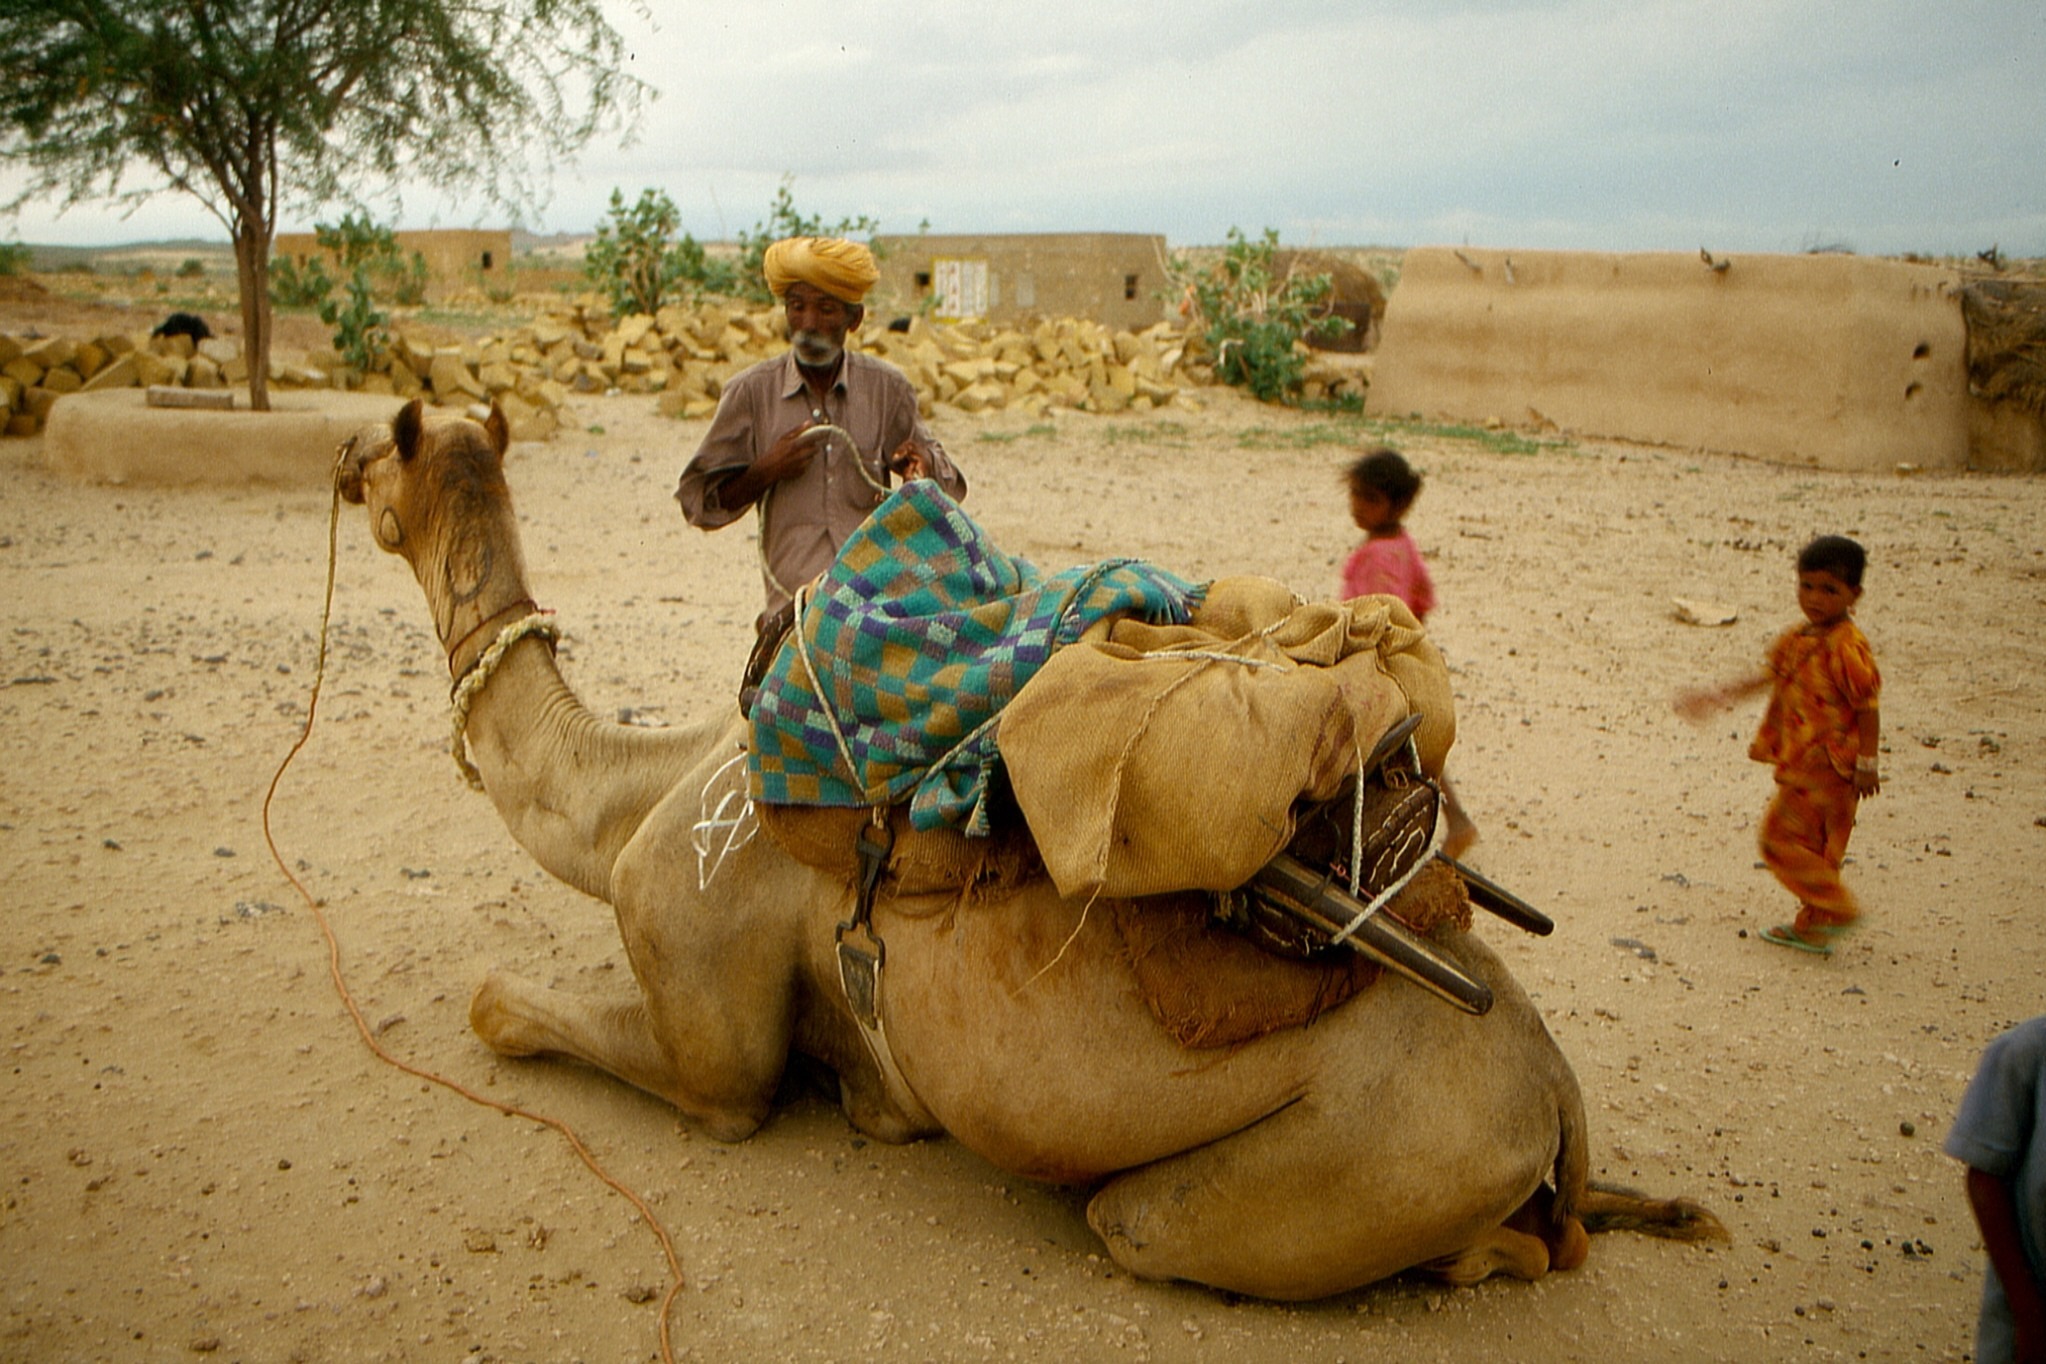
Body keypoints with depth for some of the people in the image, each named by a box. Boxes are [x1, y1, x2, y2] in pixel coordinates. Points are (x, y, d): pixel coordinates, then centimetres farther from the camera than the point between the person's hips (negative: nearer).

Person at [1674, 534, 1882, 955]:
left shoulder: (1847, 647, -18)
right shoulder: (1798, 637, 8)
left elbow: (1867, 706, -17)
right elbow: (1771, 676, 20)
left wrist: (1867, 763, -17)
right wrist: (1719, 696, 17)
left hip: (1827, 764, -9)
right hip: (1801, 762, 9)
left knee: (1782, 834, -6)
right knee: (1810, 842, 14)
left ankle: (1839, 909, 4)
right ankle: (1813, 927, 24)